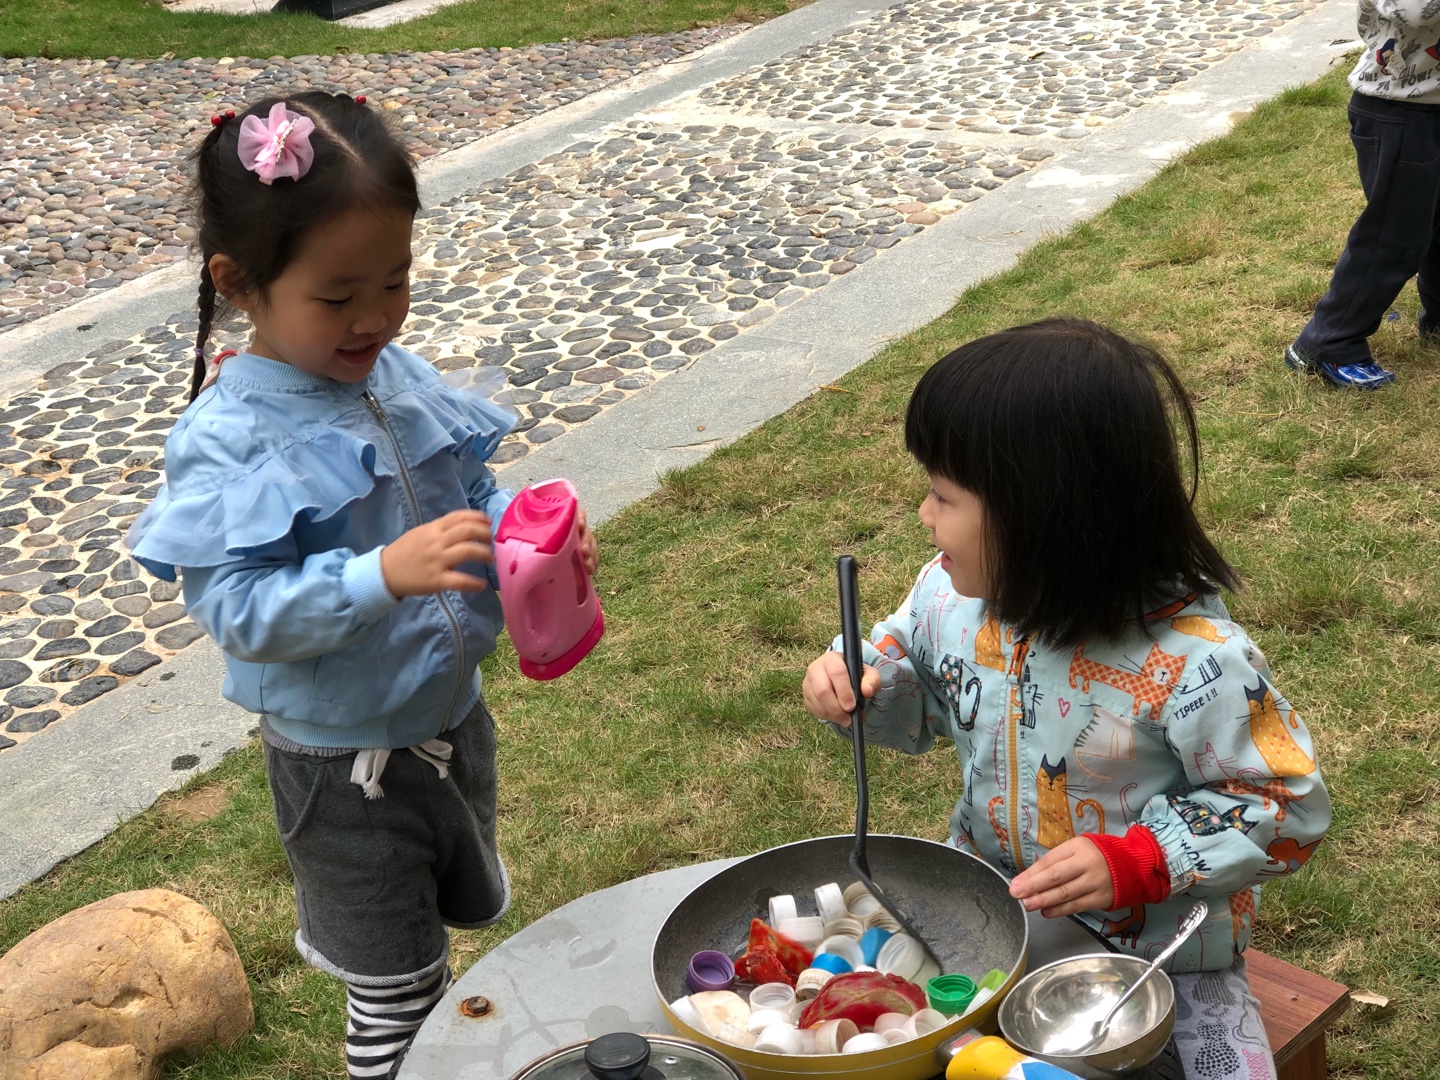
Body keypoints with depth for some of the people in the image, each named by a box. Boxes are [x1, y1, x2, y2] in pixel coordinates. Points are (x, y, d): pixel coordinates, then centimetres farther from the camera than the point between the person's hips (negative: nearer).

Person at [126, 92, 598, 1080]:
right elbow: (238, 608, -28)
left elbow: (473, 494, 7)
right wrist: (386, 573, -40)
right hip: (347, 765, -7)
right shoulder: (226, 443, -24)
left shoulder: (397, 378, -4)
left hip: (454, 718, 7)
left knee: (443, 924, 28)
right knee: (397, 983, 10)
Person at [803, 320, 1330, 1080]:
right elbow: (920, 697, 9)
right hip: (982, 908, 4)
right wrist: (860, 685, -13)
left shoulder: (1197, 665, -29)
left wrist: (1136, 861, -28)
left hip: (1158, 951, -4)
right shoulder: (951, 593, -12)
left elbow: (1285, 807, -17)